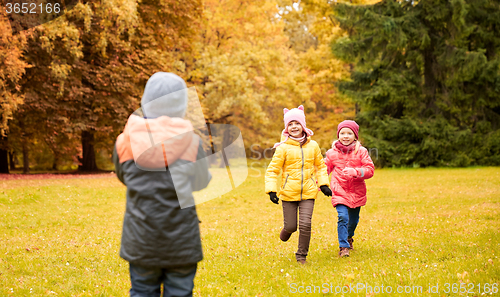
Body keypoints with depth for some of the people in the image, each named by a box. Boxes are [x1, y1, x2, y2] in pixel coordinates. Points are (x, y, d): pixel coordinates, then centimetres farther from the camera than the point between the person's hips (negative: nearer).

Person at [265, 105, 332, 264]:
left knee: (305, 224, -9)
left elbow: (320, 166, 19)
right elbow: (272, 169, -3)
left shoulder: (313, 145, 6)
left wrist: (323, 184, 9)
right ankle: (287, 231, 40)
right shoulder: (283, 147, -5)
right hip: (288, 193, -1)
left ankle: (302, 255, 11)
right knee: (291, 226, 2)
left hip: (308, 192, 2)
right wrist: (271, 190, -12)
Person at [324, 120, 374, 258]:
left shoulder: (361, 152, -1)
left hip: (357, 193, 2)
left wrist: (355, 171, -25)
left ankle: (349, 237, 47)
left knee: (353, 220, 15)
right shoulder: (332, 153, 2)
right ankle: (343, 247, -11)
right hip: (339, 191, -1)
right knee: (343, 217, -19)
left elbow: (370, 170, -8)